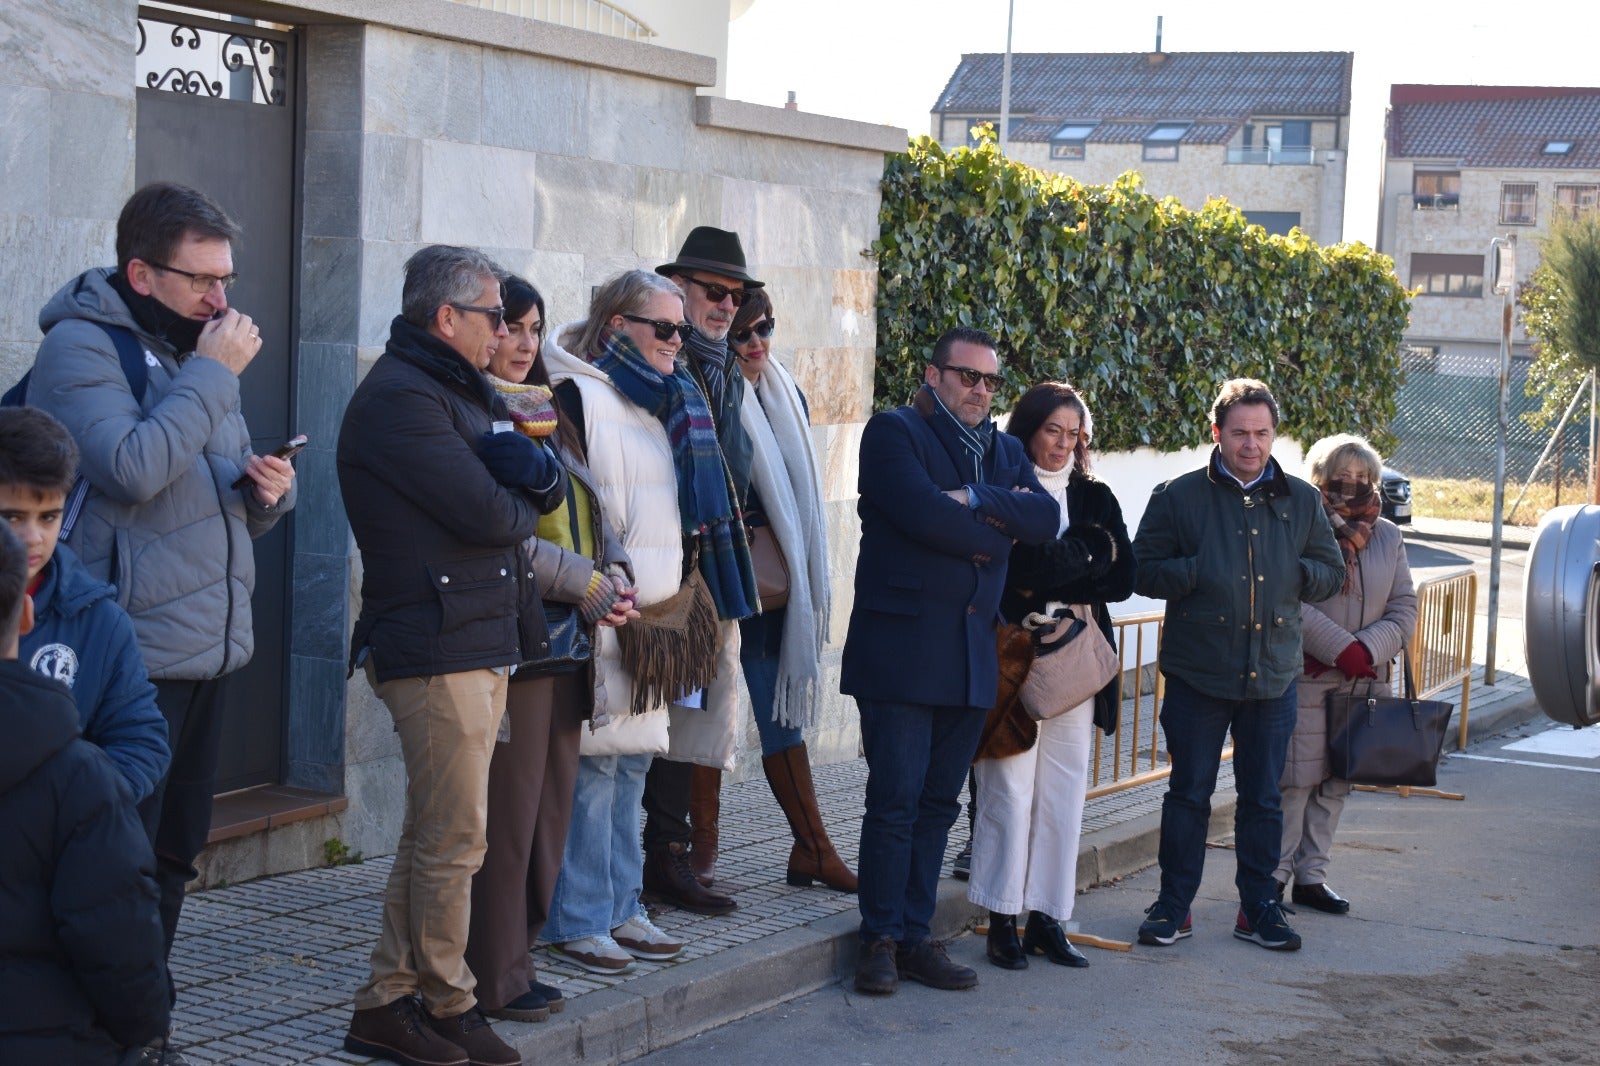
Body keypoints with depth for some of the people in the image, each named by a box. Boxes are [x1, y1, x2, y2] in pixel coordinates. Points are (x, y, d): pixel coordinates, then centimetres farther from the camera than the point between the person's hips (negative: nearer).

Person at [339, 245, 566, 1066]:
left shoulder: (462, 391, 20)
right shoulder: (402, 398, -13)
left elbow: (547, 483, 12)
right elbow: (488, 517, -20)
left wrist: (529, 475, -10)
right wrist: (523, 506, 2)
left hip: (479, 643, 10)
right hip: (438, 649, -10)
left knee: (433, 836, 13)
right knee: (454, 840, -3)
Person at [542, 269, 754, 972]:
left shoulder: (670, 401, 18)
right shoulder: (578, 394, -8)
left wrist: (683, 597, 21)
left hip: (658, 616, 8)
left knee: (633, 763, 12)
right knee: (593, 763, -6)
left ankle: (620, 907, 19)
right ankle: (577, 921, 1)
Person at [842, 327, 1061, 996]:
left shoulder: (1004, 452, 18)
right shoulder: (893, 432, -1)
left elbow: (1046, 519, 1)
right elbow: (921, 513, -18)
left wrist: (976, 501, -14)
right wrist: (997, 527, -4)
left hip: (971, 653, 6)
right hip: (902, 646, -6)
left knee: (937, 803, 8)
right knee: (895, 801, -6)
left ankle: (916, 937, 13)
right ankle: (881, 941, 3)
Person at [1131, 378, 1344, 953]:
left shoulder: (1301, 501, 8)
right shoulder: (1179, 497, -1)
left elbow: (1331, 572, 12)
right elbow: (1143, 569, -3)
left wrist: (1293, 576, -8)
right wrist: (1197, 574, -17)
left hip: (1272, 676, 3)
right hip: (1198, 674, -2)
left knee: (1263, 798, 10)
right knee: (1188, 793, 4)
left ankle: (1258, 906, 20)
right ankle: (1174, 905, 13)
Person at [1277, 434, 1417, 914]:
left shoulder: (1388, 536, 13)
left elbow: (1404, 609, 9)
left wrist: (1367, 650, -8)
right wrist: (1341, 649, -18)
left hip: (1362, 681, 6)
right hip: (1303, 677, -6)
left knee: (1336, 782, 9)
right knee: (1294, 779, -7)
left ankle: (1310, 875, 18)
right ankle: (1274, 876, 3)